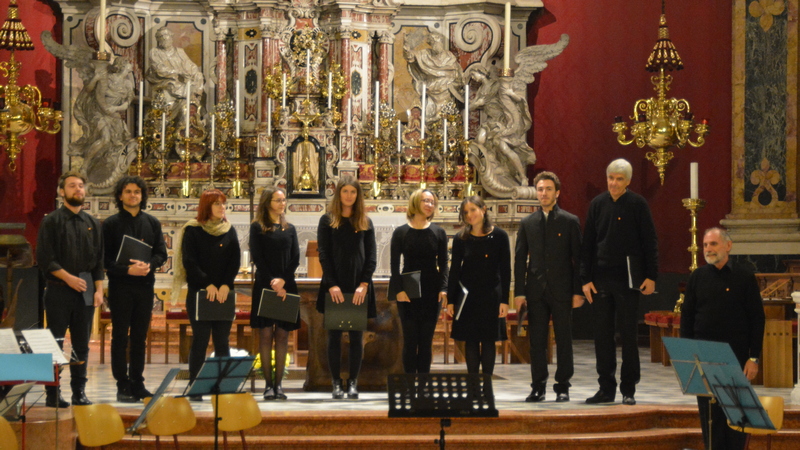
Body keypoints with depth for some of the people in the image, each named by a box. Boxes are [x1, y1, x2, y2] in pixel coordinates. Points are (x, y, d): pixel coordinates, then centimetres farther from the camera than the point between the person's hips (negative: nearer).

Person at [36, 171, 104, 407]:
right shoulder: (51, 221, -1)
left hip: (85, 291, 4)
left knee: (82, 344, 7)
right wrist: (68, 277, -15)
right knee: (55, 343, -1)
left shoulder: (93, 224, 12)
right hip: (59, 290, -4)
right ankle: (53, 394, 3)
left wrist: (99, 289, 3)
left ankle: (79, 392, 13)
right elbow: (44, 258, -7)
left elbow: (98, 260, 13)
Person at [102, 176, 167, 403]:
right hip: (120, 286, -3)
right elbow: (104, 259, -5)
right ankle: (123, 386, 3)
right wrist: (128, 270, -19)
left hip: (145, 285, 3)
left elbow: (161, 253, 7)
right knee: (120, 337, 0)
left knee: (140, 337, 8)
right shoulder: (111, 224, 0)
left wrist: (149, 265, -14)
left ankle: (137, 383, 15)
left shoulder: (152, 223, 10)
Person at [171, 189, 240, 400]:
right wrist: (207, 284, -14)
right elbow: (189, 262, -6)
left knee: (222, 340, 4)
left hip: (223, 294, 3)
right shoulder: (193, 231, 0)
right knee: (200, 339, -3)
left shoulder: (229, 231, 10)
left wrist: (226, 285, -9)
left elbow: (235, 262, 5)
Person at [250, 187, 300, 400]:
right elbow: (257, 258, -4)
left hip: (286, 286, 3)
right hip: (265, 286, -3)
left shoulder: (290, 229, 13)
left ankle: (278, 383, 3)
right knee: (266, 334, -5)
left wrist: (283, 280, -9)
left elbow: (295, 258, 6)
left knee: (282, 335, 1)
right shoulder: (257, 228, 3)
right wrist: (272, 283, -13)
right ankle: (268, 384, -3)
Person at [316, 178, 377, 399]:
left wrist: (364, 284, -9)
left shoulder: (365, 222, 9)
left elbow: (371, 256, 4)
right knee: (334, 336, 1)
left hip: (359, 287, 1)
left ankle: (353, 382, 7)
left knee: (356, 336, 2)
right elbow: (323, 254, -1)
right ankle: (336, 383, 6)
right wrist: (332, 285, -12)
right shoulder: (327, 220, 5)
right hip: (334, 286, -1)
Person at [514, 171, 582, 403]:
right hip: (536, 290, 2)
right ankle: (538, 386, 10)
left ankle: (563, 387, 8)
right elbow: (520, 259, 10)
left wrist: (578, 291, -5)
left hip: (562, 291, -2)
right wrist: (519, 291, 2)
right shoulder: (527, 223, 11)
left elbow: (578, 258, 1)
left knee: (564, 340, 1)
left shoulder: (570, 221, 4)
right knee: (537, 341, 4)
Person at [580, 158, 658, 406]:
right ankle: (606, 388, 14)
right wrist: (586, 278, 2)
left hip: (628, 279, -3)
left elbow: (650, 241, -2)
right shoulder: (597, 204, 6)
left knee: (628, 335, 2)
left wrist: (651, 276, -7)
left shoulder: (637, 204, -3)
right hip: (601, 279, 3)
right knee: (602, 335, 6)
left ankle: (628, 390, 10)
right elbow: (587, 244, 8)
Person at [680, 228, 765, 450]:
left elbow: (757, 319, -1)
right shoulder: (697, 277, 6)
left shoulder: (744, 277, -1)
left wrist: (753, 358, -6)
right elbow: (686, 317, 8)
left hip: (736, 357, -2)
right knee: (709, 413, 4)